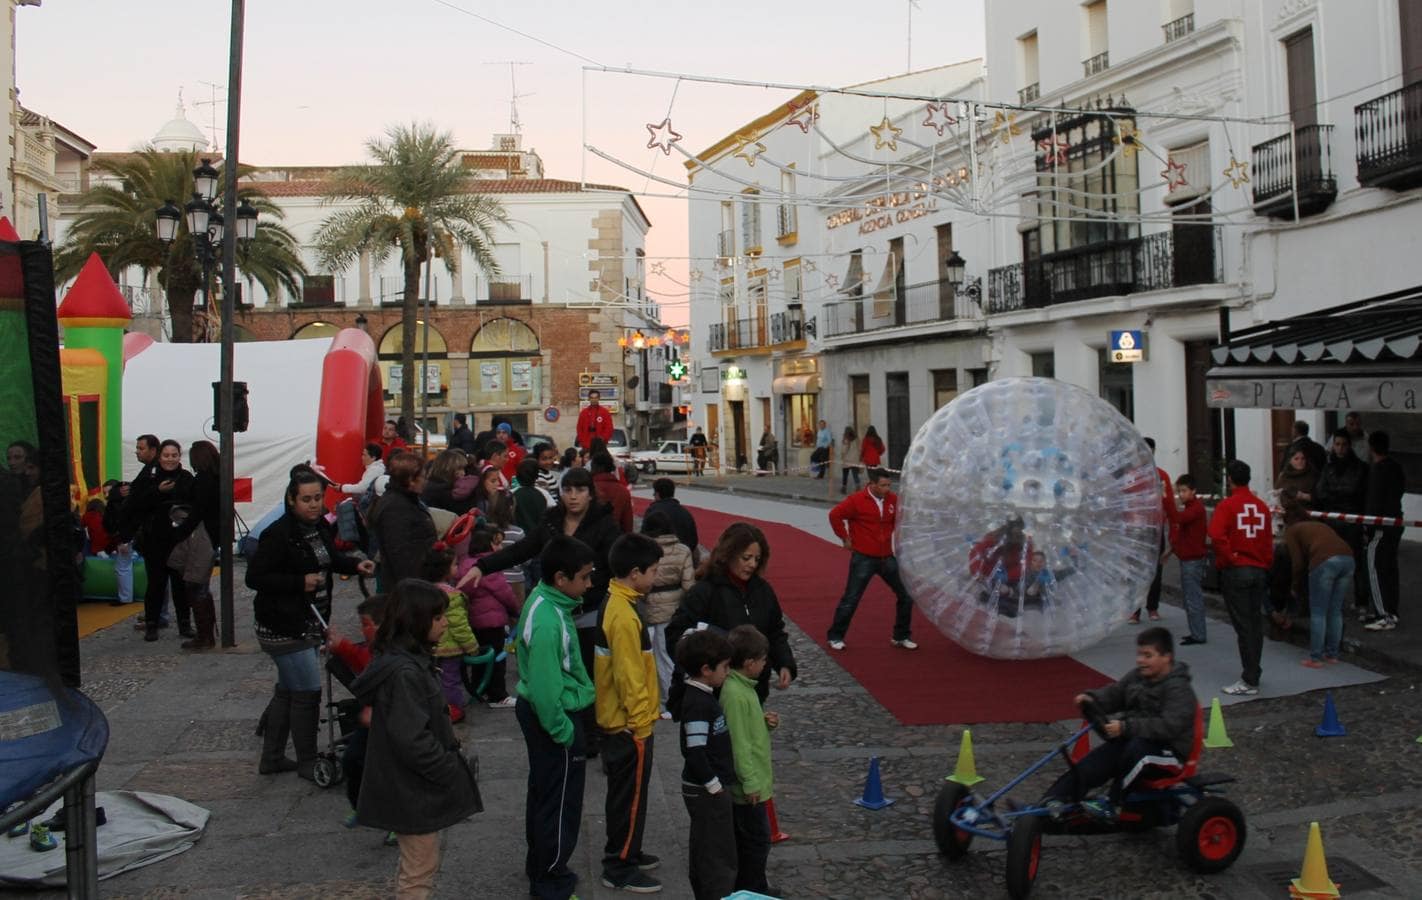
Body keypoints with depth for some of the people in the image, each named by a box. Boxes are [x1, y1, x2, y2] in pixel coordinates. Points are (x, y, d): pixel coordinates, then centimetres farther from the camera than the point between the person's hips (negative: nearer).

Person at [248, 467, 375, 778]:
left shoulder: (321, 527, 5)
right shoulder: (278, 534, -20)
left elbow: (329, 559, 23)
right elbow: (254, 577, -20)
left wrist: (355, 565, 4)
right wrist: (300, 582, -26)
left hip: (309, 624, 9)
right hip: (283, 627, -9)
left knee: (288, 691, 18)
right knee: (308, 691, -5)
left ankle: (272, 758, 31)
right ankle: (307, 762, 10)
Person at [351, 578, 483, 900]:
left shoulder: (412, 660, 5)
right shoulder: (403, 672, -26)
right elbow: (412, 740, -28)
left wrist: (451, 761, 10)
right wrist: (452, 771, -18)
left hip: (413, 784, 10)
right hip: (412, 788, -10)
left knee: (415, 864, 23)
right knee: (420, 869, 3)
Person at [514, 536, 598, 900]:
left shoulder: (544, 599, 1)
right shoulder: (548, 622, -30)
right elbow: (545, 688, -28)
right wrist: (562, 732, -18)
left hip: (538, 711, 10)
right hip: (554, 718, -10)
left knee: (543, 791, 23)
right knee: (560, 801, 5)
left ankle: (539, 864, 39)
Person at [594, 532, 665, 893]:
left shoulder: (614, 603, 6)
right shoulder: (624, 616, -25)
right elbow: (629, 677, -24)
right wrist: (641, 723, -16)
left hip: (617, 719, 10)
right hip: (628, 725, -10)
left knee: (625, 793, 21)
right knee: (630, 796, 2)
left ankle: (623, 853, 33)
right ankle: (620, 869, 12)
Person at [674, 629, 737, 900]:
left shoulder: (701, 695, 8)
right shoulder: (699, 704, -22)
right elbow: (695, 753, -25)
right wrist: (715, 786, -18)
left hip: (702, 789, 10)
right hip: (708, 792, -10)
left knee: (702, 852, 18)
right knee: (721, 858, -4)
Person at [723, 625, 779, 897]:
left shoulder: (743, 686, 6)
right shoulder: (735, 694, -25)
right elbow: (739, 743, -24)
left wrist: (766, 721, 0)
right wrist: (751, 783, -20)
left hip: (752, 780, 10)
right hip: (748, 784, -10)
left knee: (746, 838, 19)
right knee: (758, 839, 1)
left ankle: (747, 888, 29)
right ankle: (753, 891, 12)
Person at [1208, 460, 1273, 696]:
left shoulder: (1227, 505, -11)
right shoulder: (1262, 506, 6)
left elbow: (1217, 536, -24)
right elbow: (1269, 541, 11)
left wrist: (1229, 559, -12)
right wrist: (1266, 566, 19)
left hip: (1235, 571, -5)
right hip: (1259, 570, 5)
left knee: (1243, 625, -3)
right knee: (1256, 623, 15)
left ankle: (1249, 681, -3)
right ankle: (1252, 672, 25)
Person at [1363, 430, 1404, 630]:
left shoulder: (1378, 469, -17)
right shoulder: (1396, 466, 10)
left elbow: (1374, 501, -19)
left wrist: (1368, 531, -15)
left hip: (1381, 527, -9)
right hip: (1395, 522, 9)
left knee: (1376, 571, -6)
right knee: (1390, 569, 14)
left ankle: (1384, 617, -7)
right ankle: (1391, 612, 20)